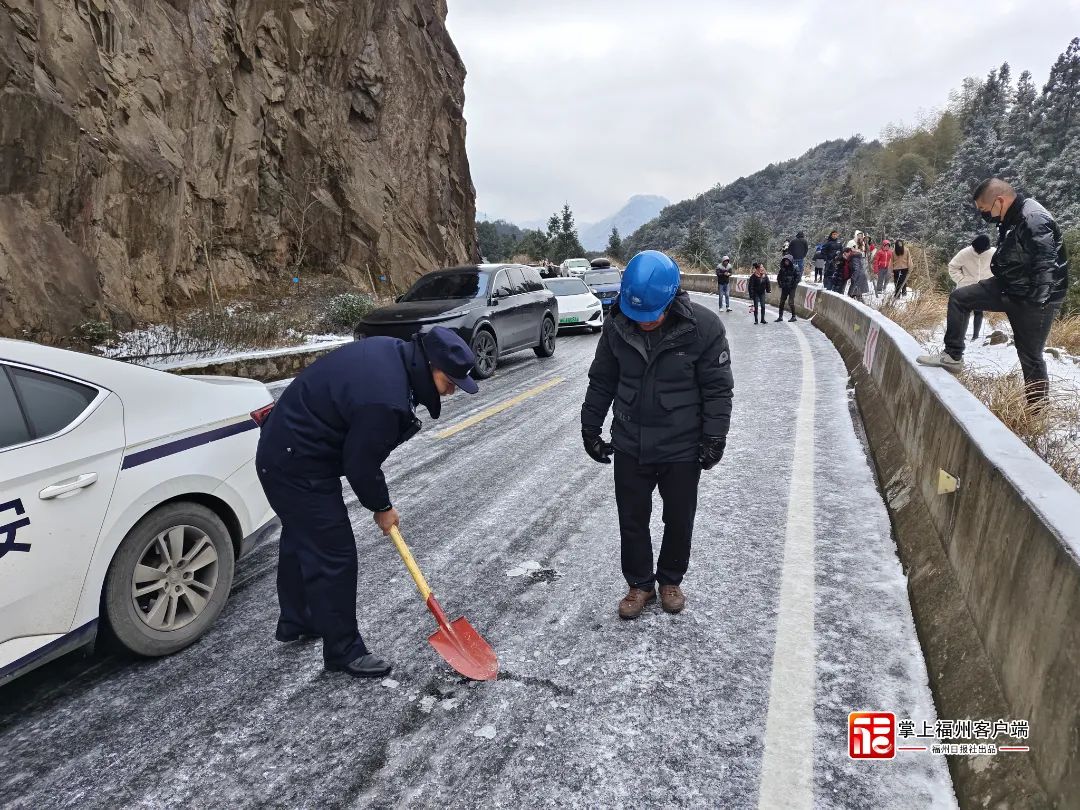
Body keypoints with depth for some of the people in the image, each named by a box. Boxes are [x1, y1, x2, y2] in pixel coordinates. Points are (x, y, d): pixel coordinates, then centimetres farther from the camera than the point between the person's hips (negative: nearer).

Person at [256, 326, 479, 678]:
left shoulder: (392, 351, -2)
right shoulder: (386, 400, -31)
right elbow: (361, 464, -20)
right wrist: (382, 508, -3)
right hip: (298, 466, -11)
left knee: (301, 538, 24)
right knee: (334, 555, -2)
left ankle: (294, 622, 44)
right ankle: (343, 650, 13)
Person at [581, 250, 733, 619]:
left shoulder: (704, 326, -18)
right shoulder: (616, 325, -10)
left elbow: (718, 388, -10)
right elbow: (601, 382, 2)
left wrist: (714, 437, -11)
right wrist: (591, 427, 5)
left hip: (683, 448, -2)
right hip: (629, 446, 2)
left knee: (679, 520, 16)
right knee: (632, 520, 13)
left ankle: (670, 580, 40)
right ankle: (639, 583, 34)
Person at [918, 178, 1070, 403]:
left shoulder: (1034, 220, -26)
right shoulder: (1010, 218, 3)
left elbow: (1045, 268, -28)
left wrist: (1037, 304, -27)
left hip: (1035, 299, -9)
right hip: (1008, 286, 9)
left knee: (1030, 356, -1)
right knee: (959, 297, 6)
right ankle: (953, 356, 13)